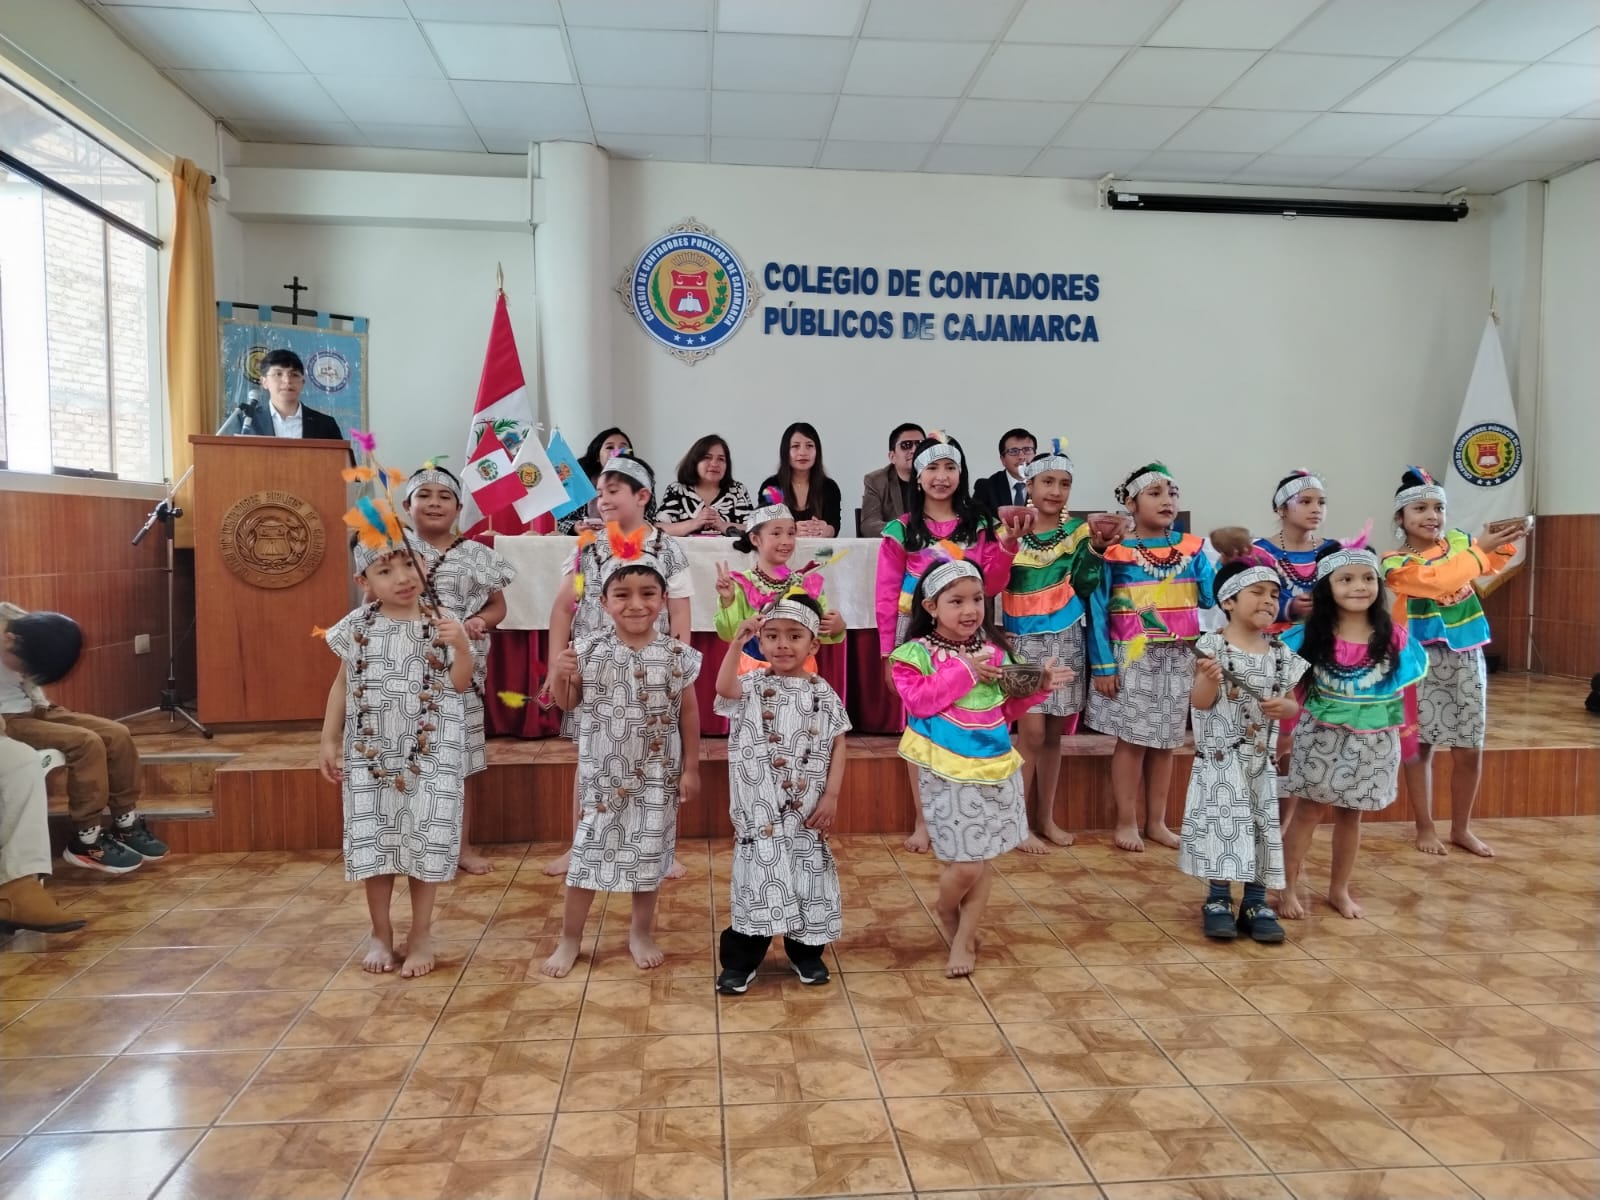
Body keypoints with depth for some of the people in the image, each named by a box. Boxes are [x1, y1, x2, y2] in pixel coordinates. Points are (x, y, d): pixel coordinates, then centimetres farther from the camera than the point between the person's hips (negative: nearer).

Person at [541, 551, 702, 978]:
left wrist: (691, 768, 0)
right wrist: (561, 674, -18)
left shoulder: (676, 655, -8)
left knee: (648, 852, 11)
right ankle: (569, 938, 24)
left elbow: (689, 713, 0)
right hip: (602, 773, 0)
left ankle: (641, 933, 32)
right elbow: (567, 703, 3)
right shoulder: (588, 650, -8)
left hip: (655, 776, 0)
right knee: (589, 850, 8)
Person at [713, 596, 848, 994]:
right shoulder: (752, 687, -2)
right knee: (757, 876, 4)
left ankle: (806, 953, 30)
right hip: (760, 810, -1)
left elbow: (838, 746, 3)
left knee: (808, 875, 11)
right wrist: (737, 641, -33)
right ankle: (740, 960, 17)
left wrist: (831, 796, -4)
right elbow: (724, 688, -25)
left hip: (808, 810, 2)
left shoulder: (823, 693, 1)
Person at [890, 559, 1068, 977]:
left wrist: (1038, 688, 0)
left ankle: (963, 940, 28)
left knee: (983, 863, 11)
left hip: (994, 766, 5)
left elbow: (1007, 708, 14)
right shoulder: (917, 653, -8)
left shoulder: (993, 649, 6)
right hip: (949, 773, -5)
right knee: (965, 865, -4)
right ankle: (946, 911, 30)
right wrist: (963, 671, -19)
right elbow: (919, 702, -21)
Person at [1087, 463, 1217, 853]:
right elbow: (1097, 610, -8)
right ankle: (1126, 822, 16)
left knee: (1166, 740, 12)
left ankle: (1156, 822, 25)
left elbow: (1211, 598, 0)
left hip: (1180, 658, 4)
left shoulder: (1191, 547, 4)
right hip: (1133, 657, -4)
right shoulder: (1115, 551, -8)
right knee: (1133, 740, 1)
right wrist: (1102, 664, -12)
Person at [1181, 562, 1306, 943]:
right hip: (1220, 758, -5)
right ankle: (1218, 901, 10)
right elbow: (1200, 703, -12)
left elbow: (1292, 702, 14)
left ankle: (1256, 903, 17)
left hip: (1262, 759, 5)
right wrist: (1209, 679, -31)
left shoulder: (1281, 654, 6)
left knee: (1262, 826, 7)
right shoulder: (1213, 646, -10)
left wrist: (1285, 706, -9)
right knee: (1222, 824, -4)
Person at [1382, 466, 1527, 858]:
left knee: (1469, 750, 10)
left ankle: (1461, 829, 25)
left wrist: (1506, 541, -11)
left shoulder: (1457, 541, 3)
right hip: (1423, 660, -4)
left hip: (1466, 657, 4)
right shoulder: (1396, 563, -11)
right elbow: (1438, 581, -26)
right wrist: (1481, 548, -27)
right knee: (1420, 745, 5)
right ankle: (1425, 829, 19)